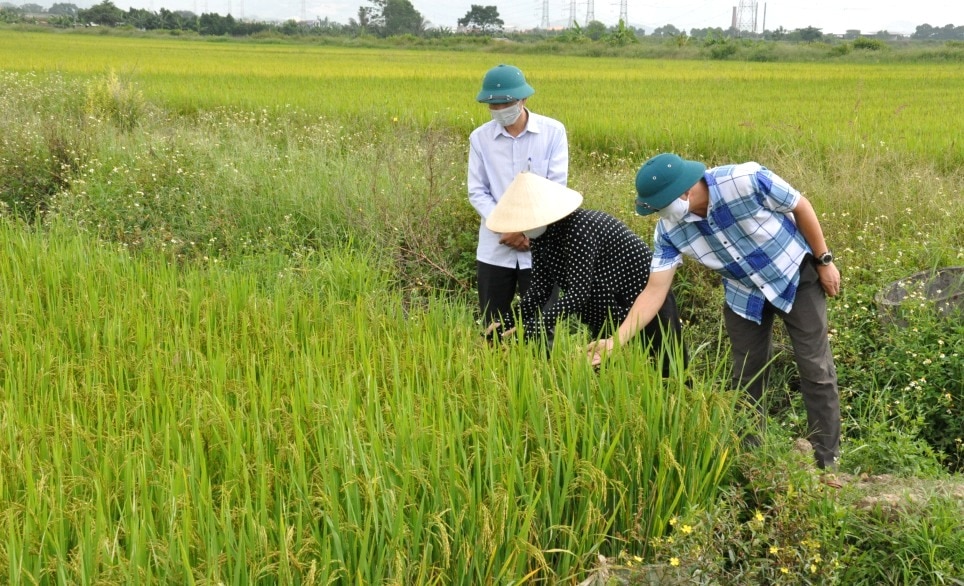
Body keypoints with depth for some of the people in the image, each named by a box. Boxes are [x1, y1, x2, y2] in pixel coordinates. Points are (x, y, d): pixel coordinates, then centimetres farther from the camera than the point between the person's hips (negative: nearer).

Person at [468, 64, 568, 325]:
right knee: (493, 327, 8)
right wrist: (505, 228, -14)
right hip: (494, 249, 2)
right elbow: (477, 191, 1)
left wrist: (525, 228, -14)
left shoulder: (553, 131, -3)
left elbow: (556, 186, -7)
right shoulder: (480, 137, 1)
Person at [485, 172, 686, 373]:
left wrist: (531, 329, -37)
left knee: (668, 375, -2)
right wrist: (510, 322, -13)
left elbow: (577, 294, -36)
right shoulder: (541, 234, -6)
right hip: (606, 309, 9)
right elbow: (541, 286, -1)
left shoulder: (579, 230, -31)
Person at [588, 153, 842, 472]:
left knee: (815, 368, 0)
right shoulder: (670, 230, -22)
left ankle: (827, 462, 11)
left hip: (796, 275, -3)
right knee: (746, 375, 8)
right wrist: (616, 340, -30)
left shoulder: (747, 181, -35)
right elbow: (655, 290, -20)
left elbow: (801, 207, -18)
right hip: (745, 293, 4)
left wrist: (824, 261, -10)